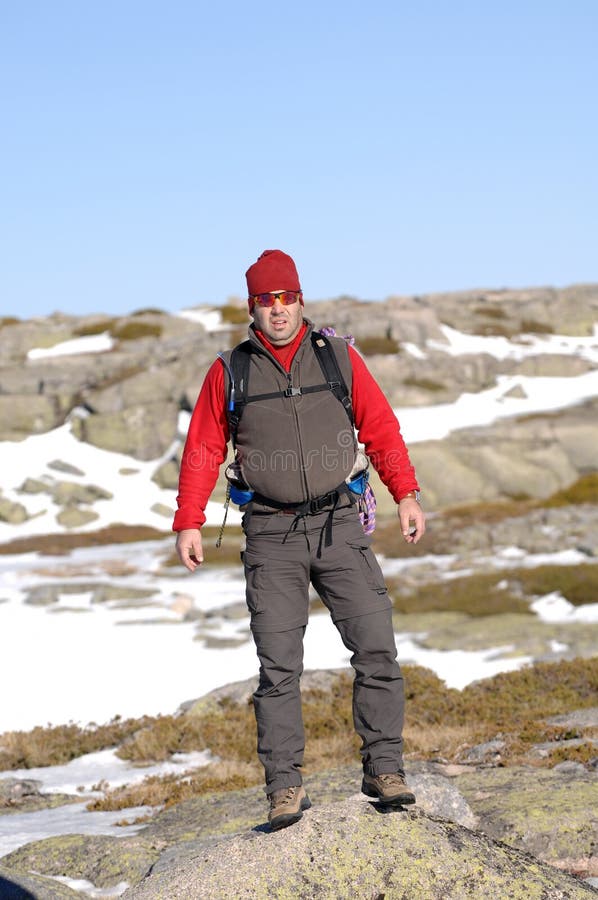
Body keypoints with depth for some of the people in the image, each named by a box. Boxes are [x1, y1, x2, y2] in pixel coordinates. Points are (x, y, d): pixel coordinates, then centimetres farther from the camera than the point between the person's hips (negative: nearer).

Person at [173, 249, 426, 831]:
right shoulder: (229, 372, 4)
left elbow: (380, 428, 8)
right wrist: (189, 522, 0)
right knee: (278, 665, -3)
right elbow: (203, 450, 7)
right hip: (271, 534, -1)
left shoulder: (340, 358, 6)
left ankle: (384, 771, 5)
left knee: (376, 647, -5)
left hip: (339, 525, 1)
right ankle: (285, 788, 2)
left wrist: (406, 494, -1)